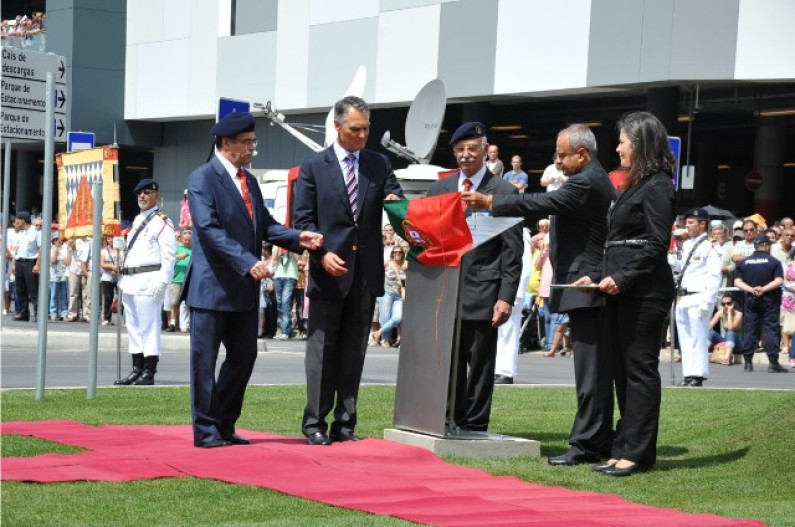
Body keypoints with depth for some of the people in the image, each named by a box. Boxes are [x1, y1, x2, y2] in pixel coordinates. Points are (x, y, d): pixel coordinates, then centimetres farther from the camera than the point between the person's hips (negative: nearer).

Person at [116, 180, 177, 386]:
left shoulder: (162, 222, -6)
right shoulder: (137, 220, 21)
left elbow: (169, 255, -14)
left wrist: (161, 280, -21)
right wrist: (124, 278, 18)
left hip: (148, 281, -9)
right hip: (130, 282, 9)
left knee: (148, 326, -8)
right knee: (133, 327, 11)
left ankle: (149, 373, -6)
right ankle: (137, 370, 17)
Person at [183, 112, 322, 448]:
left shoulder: (248, 181, 15)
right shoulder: (202, 179, -10)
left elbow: (264, 224, 14)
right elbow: (210, 229, -20)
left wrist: (298, 238, -4)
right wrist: (248, 263, -28)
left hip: (244, 289, 8)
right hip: (212, 286, -8)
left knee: (244, 356, 10)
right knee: (205, 360, 1)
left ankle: (225, 426, 21)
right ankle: (206, 430, 8)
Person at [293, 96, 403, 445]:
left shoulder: (379, 164, 11)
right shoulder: (314, 166, 2)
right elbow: (302, 218, -1)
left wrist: (395, 202, -19)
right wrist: (322, 254, -15)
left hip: (366, 272, 3)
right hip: (328, 271, -3)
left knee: (354, 351, 7)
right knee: (322, 349, 0)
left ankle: (345, 424, 12)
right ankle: (315, 423, 5)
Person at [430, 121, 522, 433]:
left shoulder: (505, 192, 1)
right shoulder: (438, 190, 13)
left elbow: (512, 252, -3)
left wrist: (506, 298, -10)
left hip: (482, 293, -4)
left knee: (480, 363, 1)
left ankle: (474, 427, 8)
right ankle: (449, 422, 15)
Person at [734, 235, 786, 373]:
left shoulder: (743, 262, 7)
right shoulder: (774, 262, -3)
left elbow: (737, 282, 0)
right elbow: (779, 281, -13)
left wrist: (751, 289, -10)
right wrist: (764, 289, -14)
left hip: (750, 300, 3)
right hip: (769, 300, -3)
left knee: (750, 331, 7)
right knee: (772, 330, -1)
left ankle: (748, 362, 6)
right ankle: (773, 363, -5)